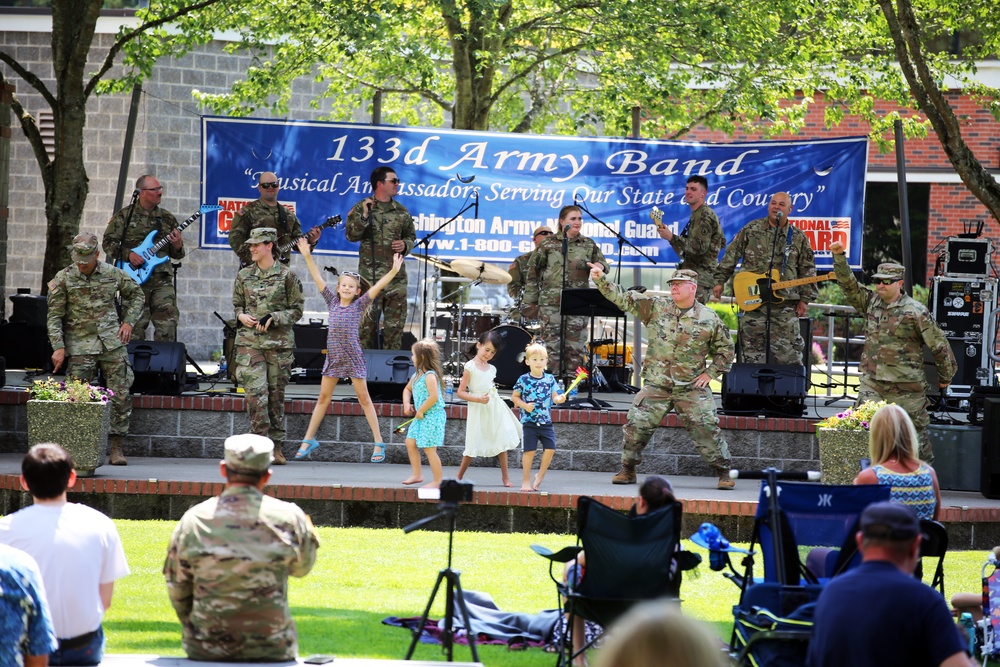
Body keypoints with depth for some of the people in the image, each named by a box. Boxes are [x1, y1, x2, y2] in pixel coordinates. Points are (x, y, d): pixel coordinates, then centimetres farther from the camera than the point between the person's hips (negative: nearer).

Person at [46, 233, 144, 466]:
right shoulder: (63, 279, 0)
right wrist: (58, 347, -10)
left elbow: (136, 294, 21)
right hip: (80, 346, -1)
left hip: (112, 342, 1)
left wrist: (128, 322, 8)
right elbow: (54, 316, 0)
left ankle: (116, 448, 2)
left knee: (120, 395, -4)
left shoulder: (113, 274, 5)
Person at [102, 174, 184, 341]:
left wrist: (177, 246, -6)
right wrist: (128, 255, -12)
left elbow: (177, 255, 18)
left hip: (162, 279, 3)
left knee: (168, 324, -8)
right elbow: (108, 242, 3)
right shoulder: (124, 216, 4)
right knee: (136, 326, -4)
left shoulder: (167, 218, 14)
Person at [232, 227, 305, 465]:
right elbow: (236, 304, 19)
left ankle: (276, 446, 12)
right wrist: (241, 316, -3)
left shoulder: (287, 276, 0)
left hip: (279, 342, -1)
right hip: (249, 341, 1)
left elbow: (297, 310, 2)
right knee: (255, 392, -13)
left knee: (276, 395, 4)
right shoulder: (244, 276, 9)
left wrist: (273, 318, -12)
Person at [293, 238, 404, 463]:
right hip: (333, 356, 3)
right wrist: (307, 257, 0)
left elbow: (377, 286, -11)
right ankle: (308, 440, 17)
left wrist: (393, 272, -22)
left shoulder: (359, 305, -2)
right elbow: (318, 279, 5)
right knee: (323, 397, 10)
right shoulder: (333, 302, 6)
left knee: (364, 398, 1)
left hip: (353, 357, -3)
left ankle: (378, 443, 3)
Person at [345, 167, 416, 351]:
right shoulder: (362, 208, 0)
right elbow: (352, 235, -9)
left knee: (395, 325, 3)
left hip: (396, 278, 4)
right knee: (368, 323, -4)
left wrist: (405, 245, 0)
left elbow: (411, 236, 21)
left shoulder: (401, 211, 11)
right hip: (370, 276, -4)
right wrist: (364, 215, -20)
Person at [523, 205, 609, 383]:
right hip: (551, 303, -1)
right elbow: (533, 271, 8)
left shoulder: (589, 245, 11)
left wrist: (599, 266, -8)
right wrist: (531, 300, 5)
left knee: (576, 347, -1)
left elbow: (603, 265, 19)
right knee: (552, 344, -3)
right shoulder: (548, 244, 6)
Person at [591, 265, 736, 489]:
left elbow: (726, 349, 12)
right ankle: (627, 470, 15)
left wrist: (710, 372, 2)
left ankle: (724, 473, 6)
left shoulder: (709, 319, 1)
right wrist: (601, 279, -11)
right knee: (636, 426, -3)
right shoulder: (655, 307, 3)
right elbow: (623, 298, -1)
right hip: (656, 386, 1)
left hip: (691, 388, -1)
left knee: (706, 429, -7)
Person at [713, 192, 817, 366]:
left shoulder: (798, 238, 7)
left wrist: (805, 299, 4)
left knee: (789, 354, -6)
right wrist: (720, 281, 4)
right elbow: (731, 256, 9)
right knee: (753, 354, 3)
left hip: (785, 304, -1)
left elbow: (808, 270, 9)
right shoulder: (751, 229, 6)